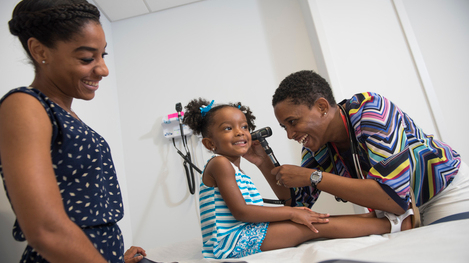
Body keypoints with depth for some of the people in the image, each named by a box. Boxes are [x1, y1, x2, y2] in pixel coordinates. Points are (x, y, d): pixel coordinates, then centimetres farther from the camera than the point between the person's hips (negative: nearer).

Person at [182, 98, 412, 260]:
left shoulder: (238, 173, 20)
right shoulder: (219, 164, -9)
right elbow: (240, 210, -18)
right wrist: (292, 212, -15)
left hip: (244, 237, 9)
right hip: (232, 242, -9)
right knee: (317, 226, -14)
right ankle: (394, 224, -7)